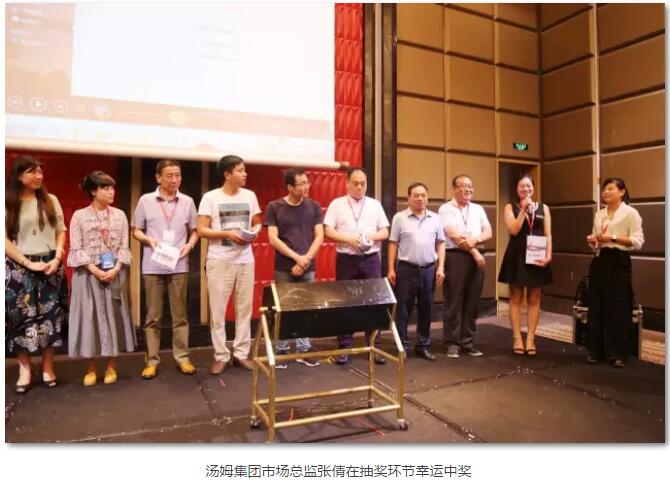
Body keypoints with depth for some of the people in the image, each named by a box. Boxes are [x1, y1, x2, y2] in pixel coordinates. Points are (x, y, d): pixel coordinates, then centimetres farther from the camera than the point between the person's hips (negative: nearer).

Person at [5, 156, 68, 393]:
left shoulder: (51, 200, 6)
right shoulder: (8, 204, -1)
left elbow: (60, 231, 7)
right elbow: (5, 239, -5)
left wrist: (57, 258, -7)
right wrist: (28, 263, -11)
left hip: (50, 265, 2)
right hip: (18, 267, -2)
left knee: (50, 315, 3)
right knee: (22, 316, 0)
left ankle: (47, 367, 15)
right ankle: (24, 369, 12)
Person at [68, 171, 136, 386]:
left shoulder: (119, 215, 6)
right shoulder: (79, 216, 0)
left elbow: (124, 246, 3)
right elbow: (76, 249, -5)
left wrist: (116, 269, -11)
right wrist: (95, 270, -15)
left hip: (115, 273, 2)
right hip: (88, 274, -2)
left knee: (113, 316, 6)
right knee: (89, 317, 2)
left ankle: (111, 366, 18)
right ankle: (91, 368, 15)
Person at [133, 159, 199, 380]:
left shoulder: (187, 202, 4)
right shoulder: (145, 200, 2)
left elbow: (195, 230, 11)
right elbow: (136, 230, 7)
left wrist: (190, 244, -9)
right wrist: (149, 240, -12)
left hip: (179, 266, 1)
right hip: (152, 267, -1)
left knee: (180, 315, 8)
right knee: (153, 316, 7)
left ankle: (182, 357, 18)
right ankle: (152, 360, 17)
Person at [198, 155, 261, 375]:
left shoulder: (250, 196, 7)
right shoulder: (210, 197, -4)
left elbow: (256, 224, 15)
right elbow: (201, 230, -7)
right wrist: (227, 234, -19)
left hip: (245, 260, 3)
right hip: (219, 261, -3)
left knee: (244, 308, 8)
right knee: (218, 310, 3)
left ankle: (241, 353, 20)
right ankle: (221, 356, 15)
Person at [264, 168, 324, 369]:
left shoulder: (314, 207, 6)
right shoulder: (274, 207, -1)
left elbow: (319, 236, 3)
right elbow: (273, 239, -6)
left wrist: (306, 259, -9)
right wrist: (297, 257, -13)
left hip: (308, 268, 2)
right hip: (283, 268, -2)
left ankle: (303, 350, 18)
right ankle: (281, 351, 15)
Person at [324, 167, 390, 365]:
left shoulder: (375, 205, 10)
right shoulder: (337, 204, 3)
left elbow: (385, 232, 8)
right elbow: (328, 231, -4)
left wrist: (371, 237, -12)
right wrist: (349, 239, -17)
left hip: (371, 259, 2)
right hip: (346, 259, -2)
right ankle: (344, 348, 13)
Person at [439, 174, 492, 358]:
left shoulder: (478, 209, 17)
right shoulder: (446, 209, 0)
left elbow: (488, 233, 9)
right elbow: (454, 235, -10)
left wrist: (475, 240, -12)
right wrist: (474, 252, -9)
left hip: (476, 257, 5)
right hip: (455, 257, -5)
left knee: (472, 302, 8)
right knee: (454, 302, -1)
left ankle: (468, 342, 17)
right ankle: (452, 343, 8)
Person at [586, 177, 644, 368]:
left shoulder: (630, 213, -4)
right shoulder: (599, 214, 14)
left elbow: (638, 242, -11)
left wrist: (612, 238, -19)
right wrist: (592, 240, -2)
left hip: (619, 262, -5)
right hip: (599, 262, 6)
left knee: (618, 308, -2)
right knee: (597, 307, 5)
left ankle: (618, 353, 9)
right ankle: (596, 350, 14)